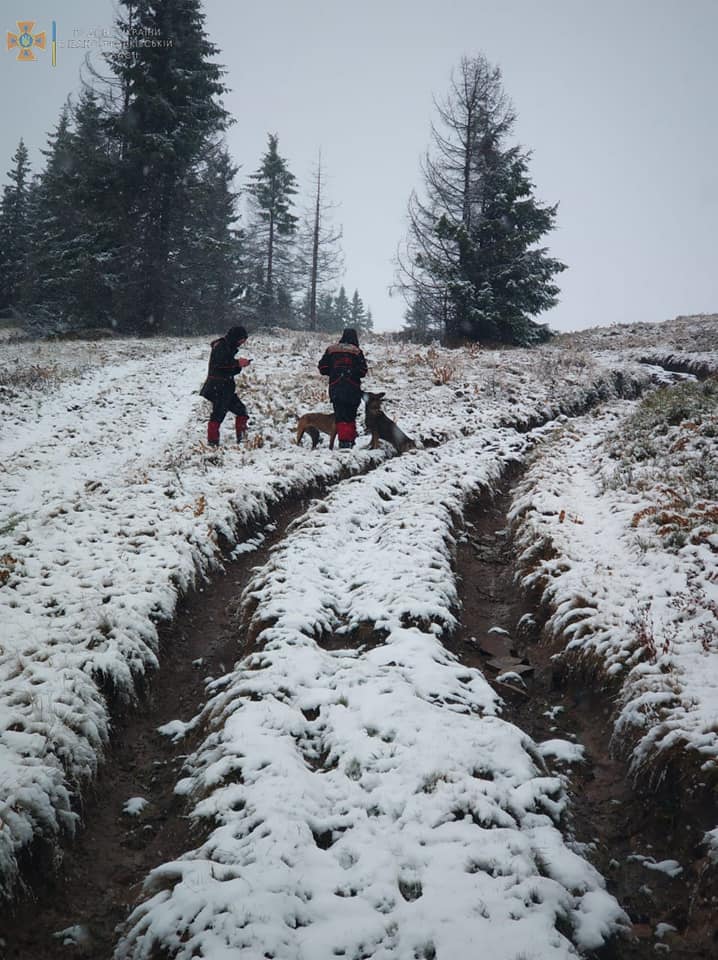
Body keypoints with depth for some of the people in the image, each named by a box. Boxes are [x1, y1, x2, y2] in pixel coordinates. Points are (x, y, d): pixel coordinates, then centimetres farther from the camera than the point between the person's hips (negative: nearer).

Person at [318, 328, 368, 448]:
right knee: (351, 416, 11)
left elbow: (322, 368, 5)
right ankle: (350, 440, 7)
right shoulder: (357, 352, -1)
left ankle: (343, 440, -8)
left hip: (336, 388, 1)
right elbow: (362, 371, -5)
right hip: (353, 389, -1)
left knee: (340, 416, 2)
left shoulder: (331, 349, 6)